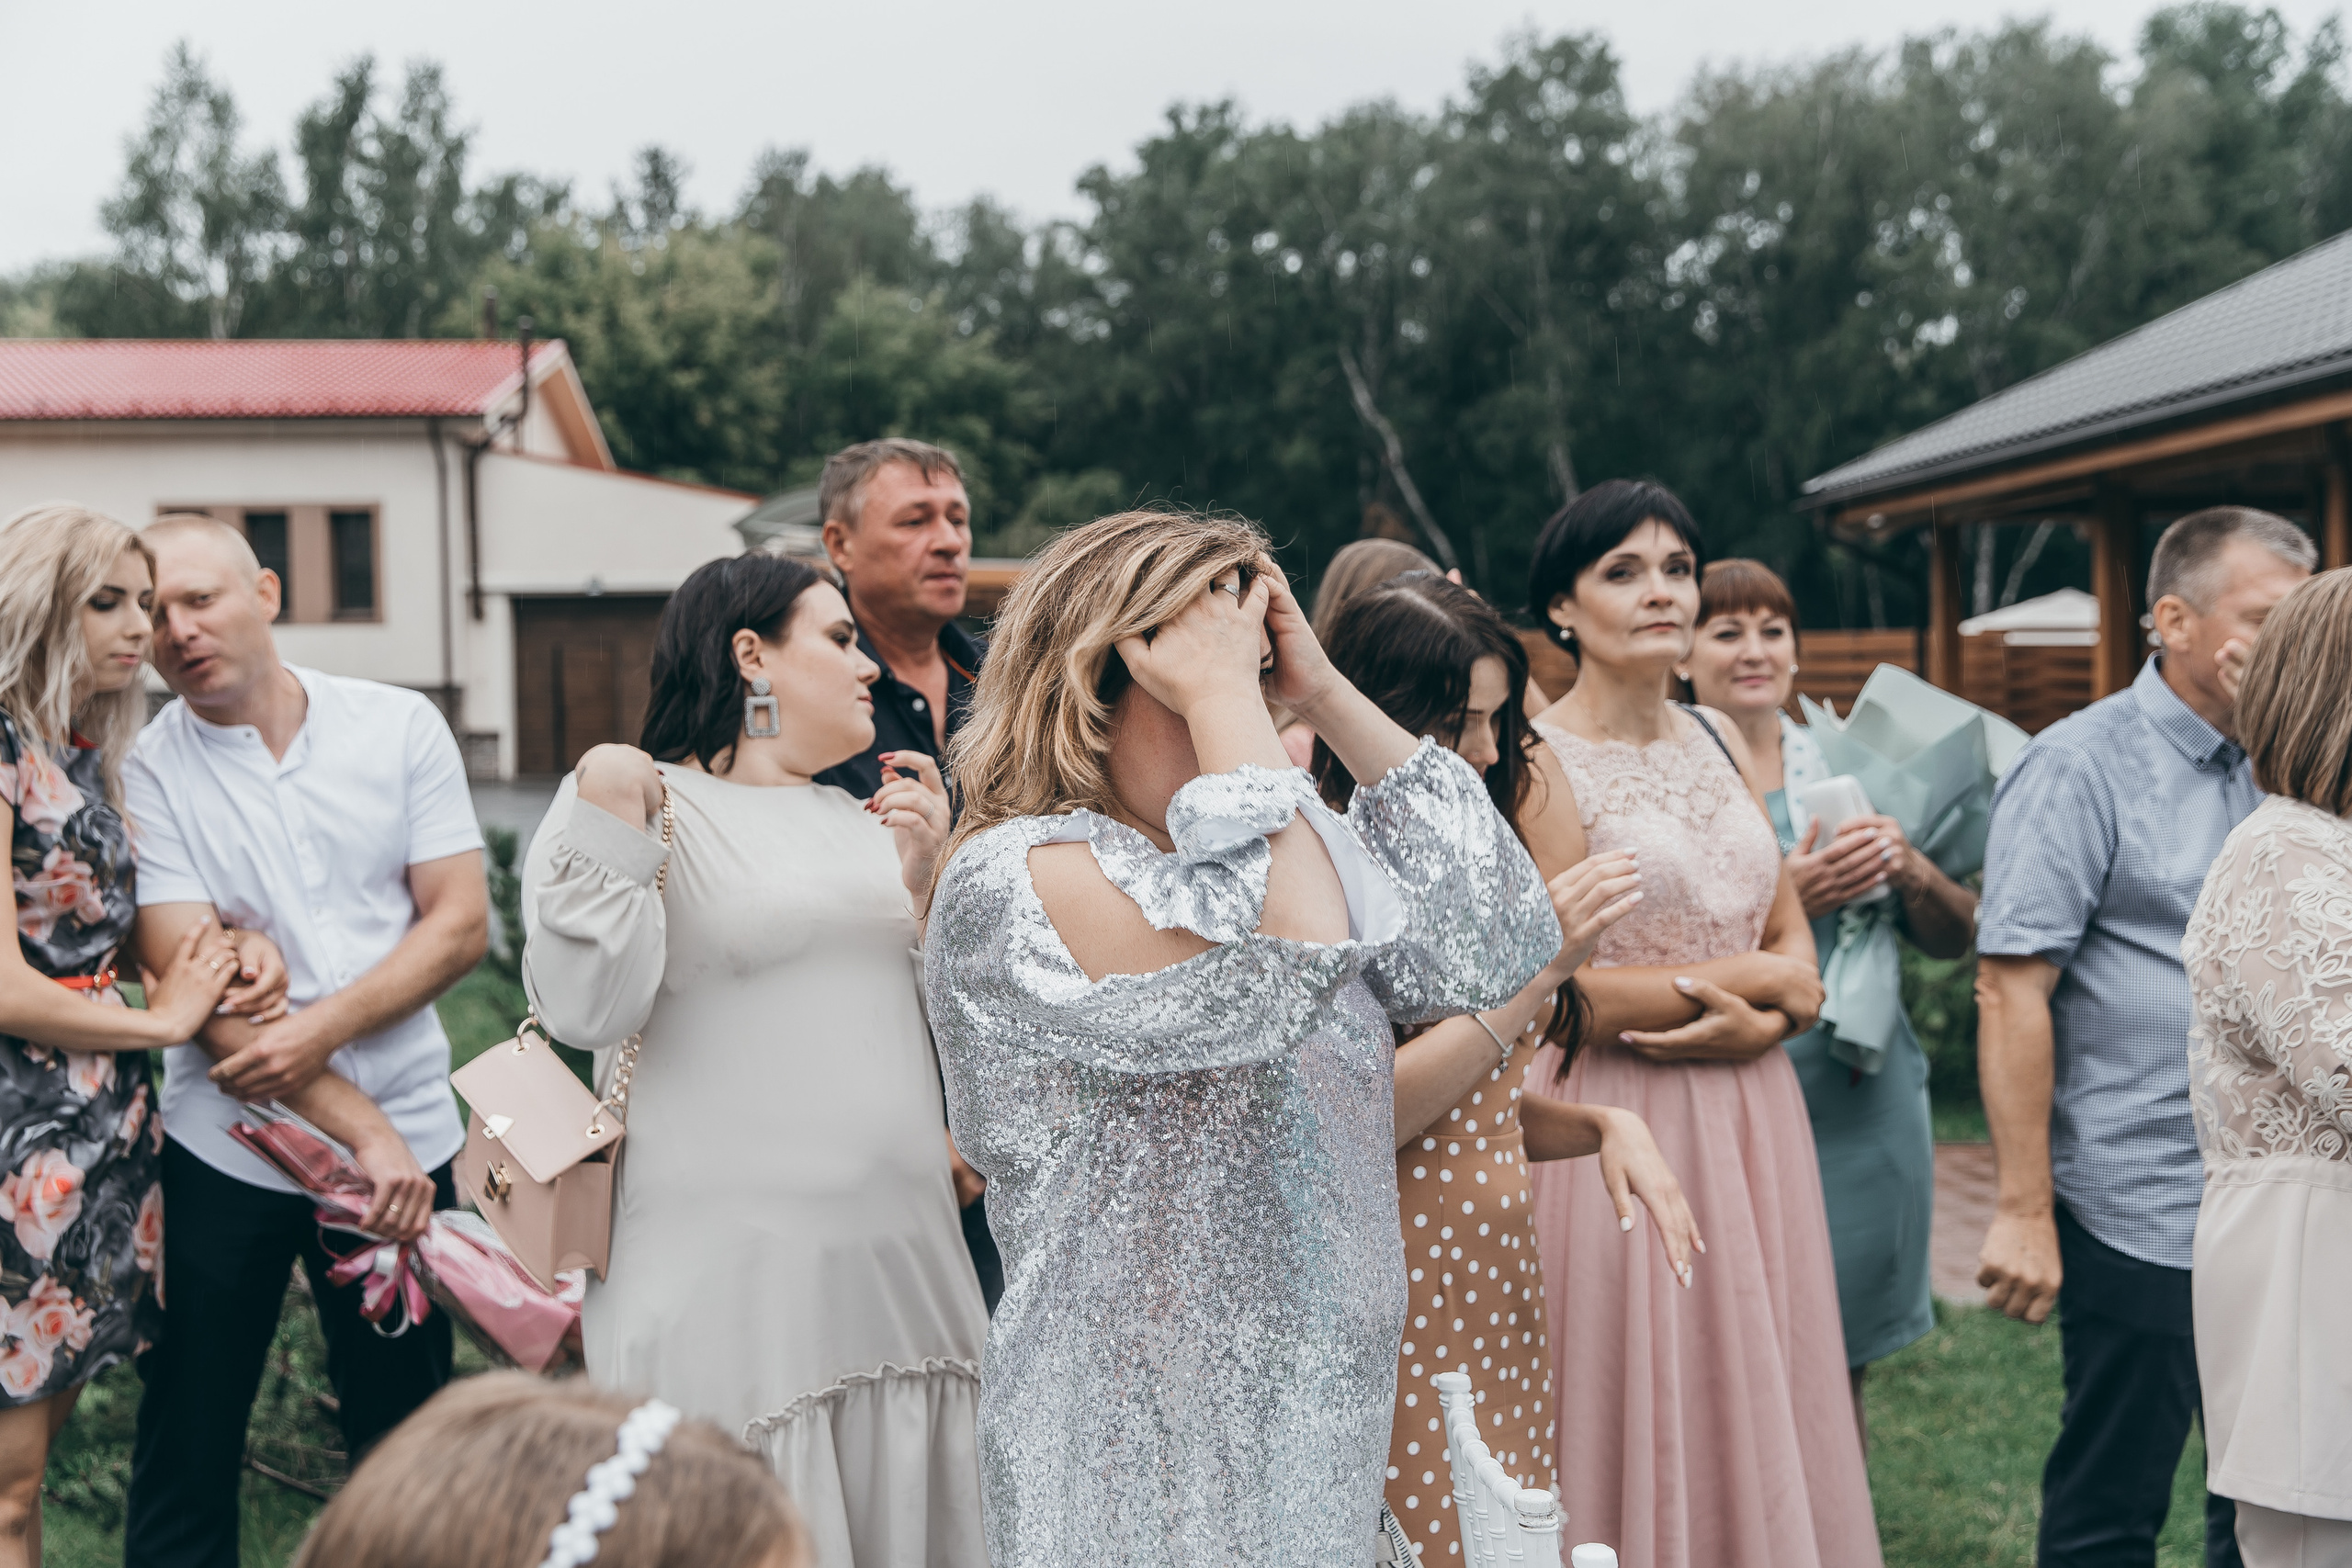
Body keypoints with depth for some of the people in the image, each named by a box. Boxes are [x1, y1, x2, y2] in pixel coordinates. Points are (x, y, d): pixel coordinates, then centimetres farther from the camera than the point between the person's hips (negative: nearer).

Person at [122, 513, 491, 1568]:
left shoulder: (401, 728, 1)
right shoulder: (144, 772, -4)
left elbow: (461, 924, -2)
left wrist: (320, 1029, -17)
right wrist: (362, 1131, -16)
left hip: (405, 1143, 1)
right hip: (219, 1154, -1)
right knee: (184, 1461, 8)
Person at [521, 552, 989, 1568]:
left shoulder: (856, 817, 16)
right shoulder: (648, 803, -4)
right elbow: (587, 1012, -13)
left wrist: (923, 876, 5)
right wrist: (608, 825, -19)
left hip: (900, 1254, 7)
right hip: (733, 1281, -6)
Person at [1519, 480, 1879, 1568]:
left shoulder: (1721, 743, 12)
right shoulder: (1543, 762, -9)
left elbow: (1795, 952, 13)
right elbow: (1563, 988, -16)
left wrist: (1760, 1021, -9)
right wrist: (1747, 974, -6)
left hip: (1747, 1116, 6)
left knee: (1750, 1399, 11)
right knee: (1639, 1422, 2)